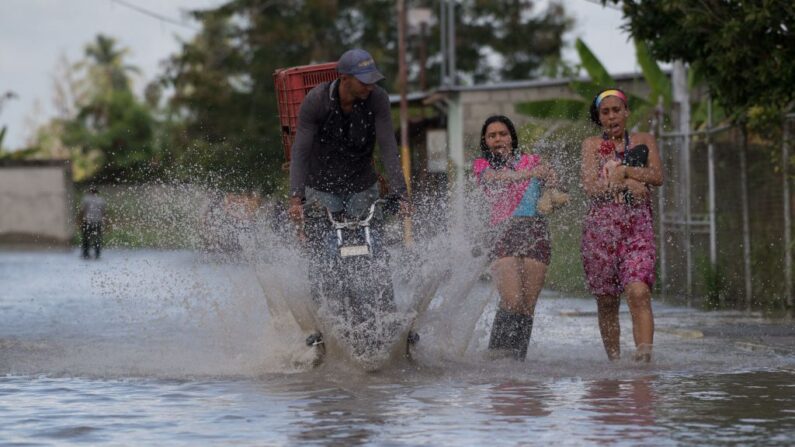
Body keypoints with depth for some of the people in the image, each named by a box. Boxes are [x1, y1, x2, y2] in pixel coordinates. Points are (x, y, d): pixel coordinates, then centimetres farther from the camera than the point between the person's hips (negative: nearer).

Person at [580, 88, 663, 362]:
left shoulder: (644, 141, 14)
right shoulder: (592, 145, 10)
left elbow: (657, 176, -1)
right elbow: (591, 186, -4)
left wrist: (622, 170, -8)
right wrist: (628, 182, -10)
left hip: (638, 227, -1)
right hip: (600, 226, 1)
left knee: (638, 292, -22)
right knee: (606, 302, 5)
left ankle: (644, 358, -32)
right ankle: (614, 361, 19)